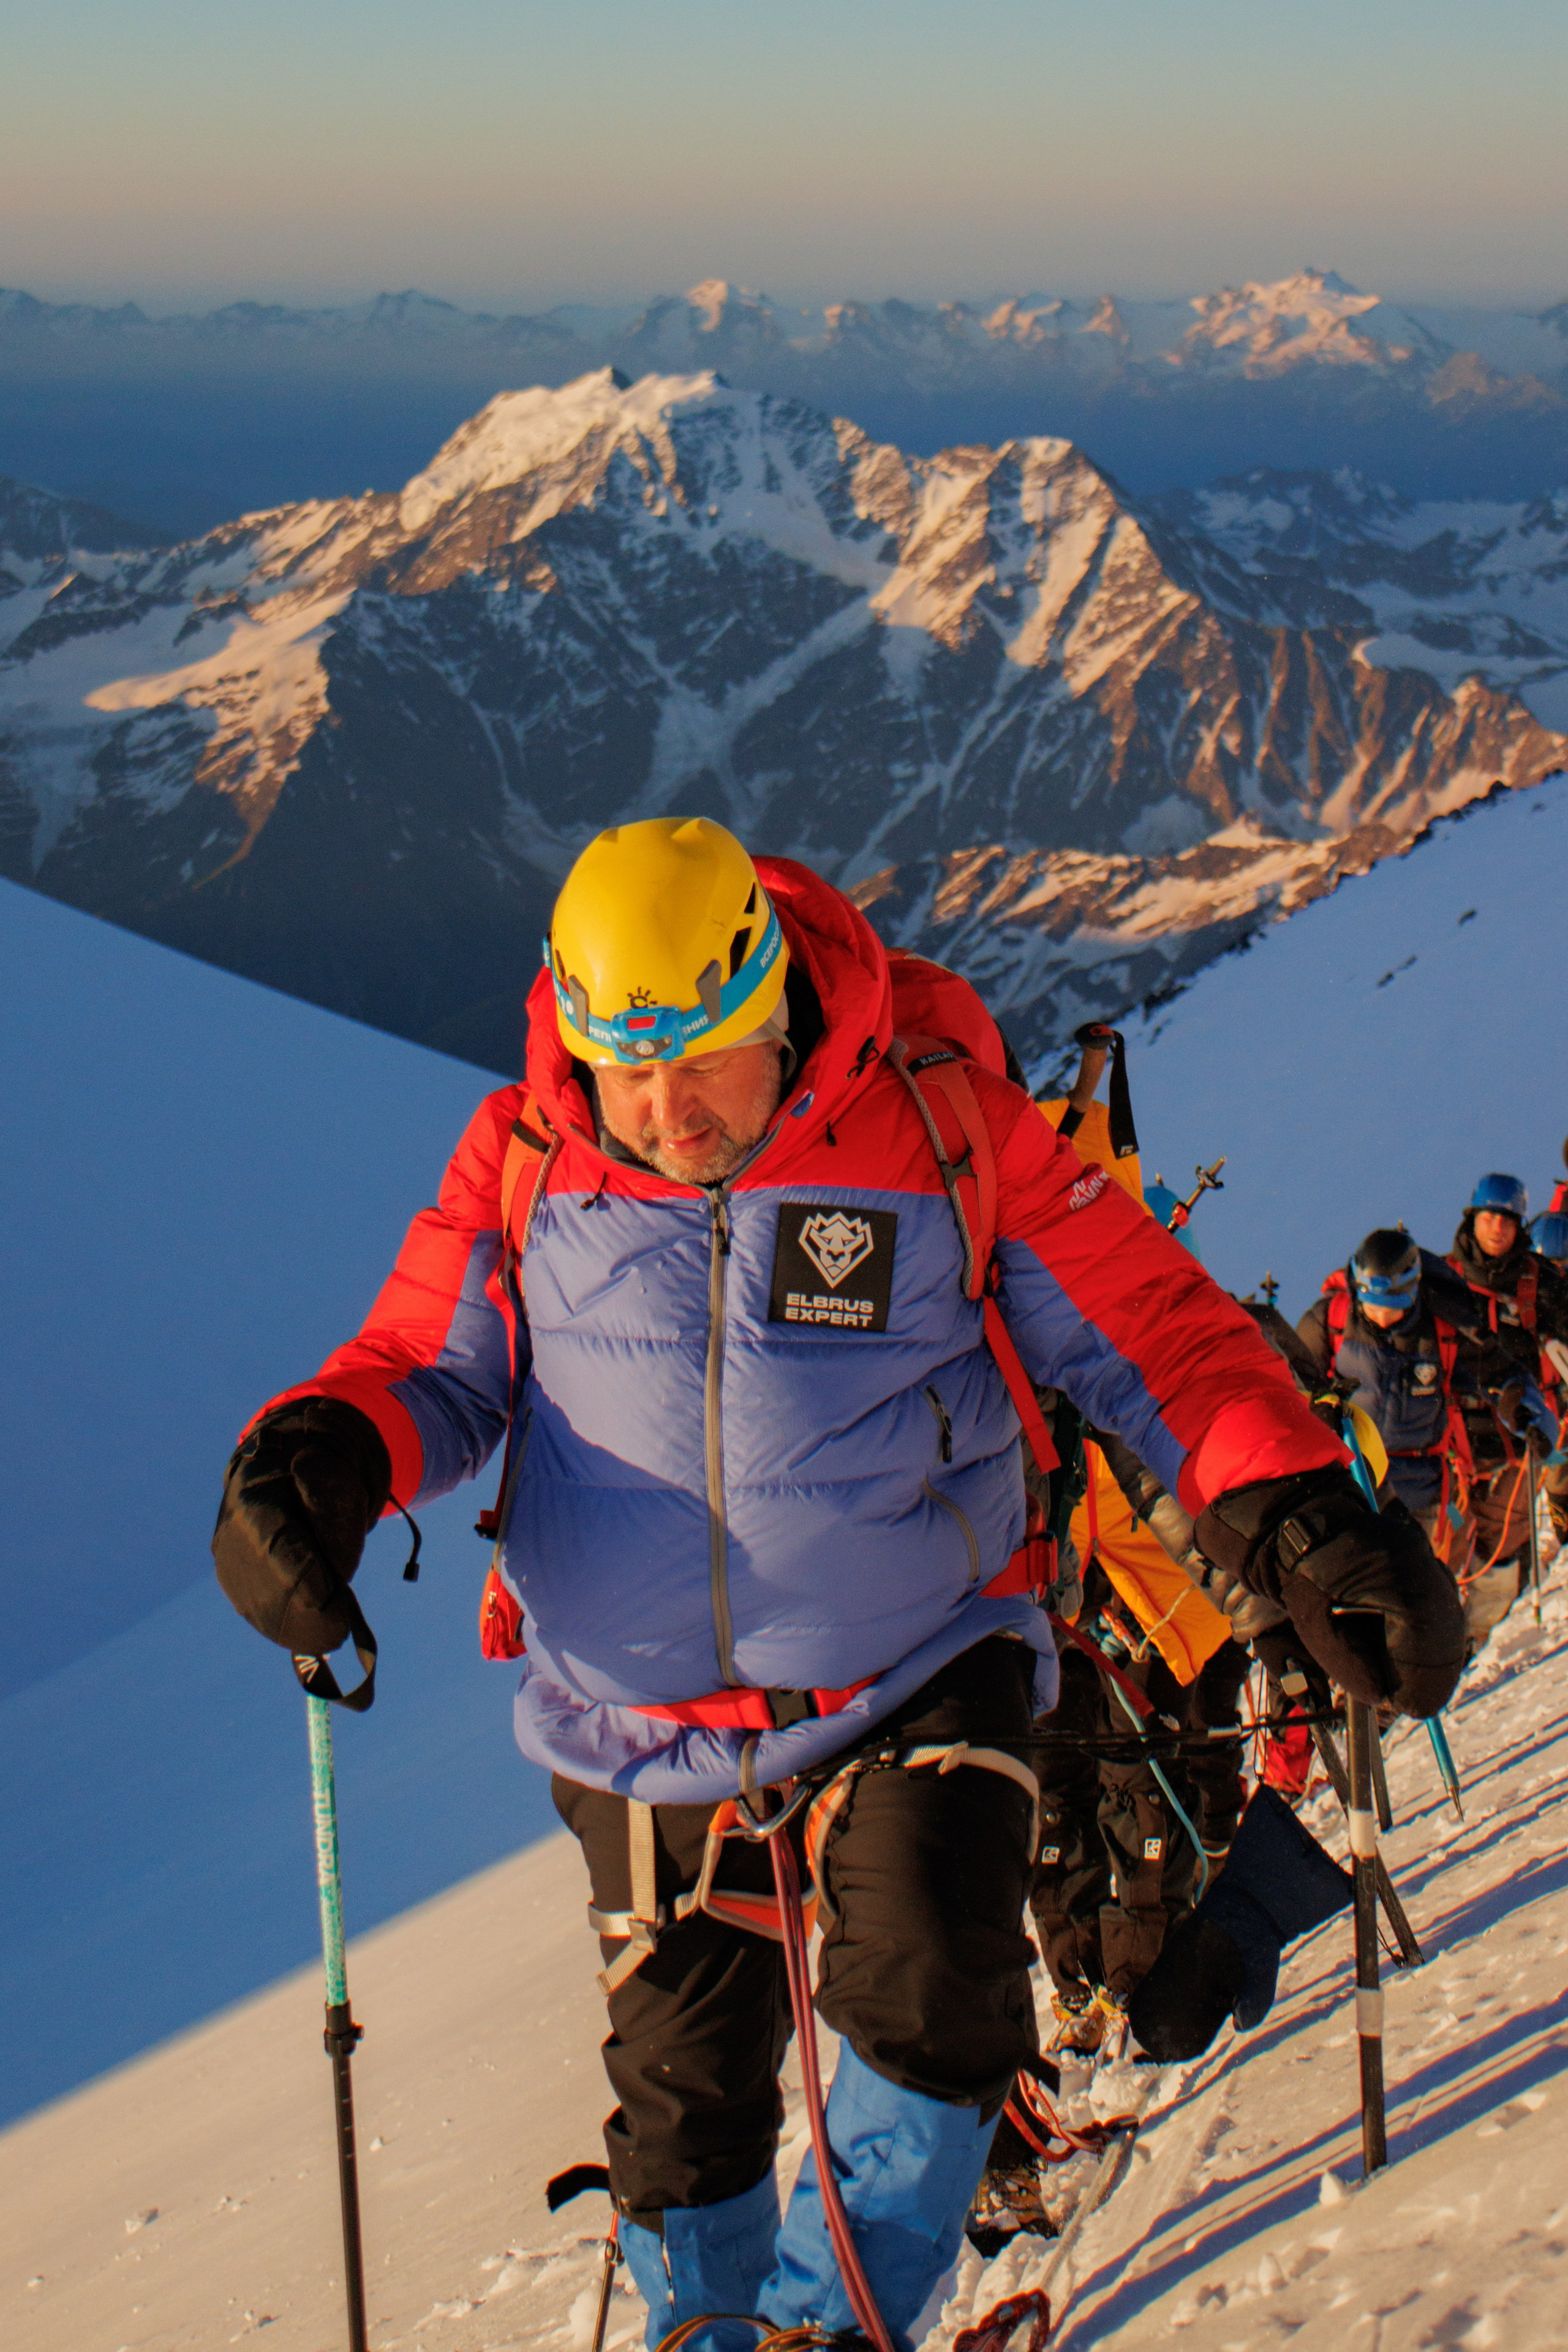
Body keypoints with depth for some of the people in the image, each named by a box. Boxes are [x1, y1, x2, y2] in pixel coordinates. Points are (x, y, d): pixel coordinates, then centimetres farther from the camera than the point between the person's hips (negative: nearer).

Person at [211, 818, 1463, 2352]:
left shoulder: (943, 1125, -11)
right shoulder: (525, 1159, -5)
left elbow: (1150, 1331, -6)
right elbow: (430, 1364, 4)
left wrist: (1299, 1527, -19)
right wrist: (319, 1456, -20)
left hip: (916, 1689, -2)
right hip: (642, 1723, 2)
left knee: (931, 2007, -19)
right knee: (685, 2103, 12)